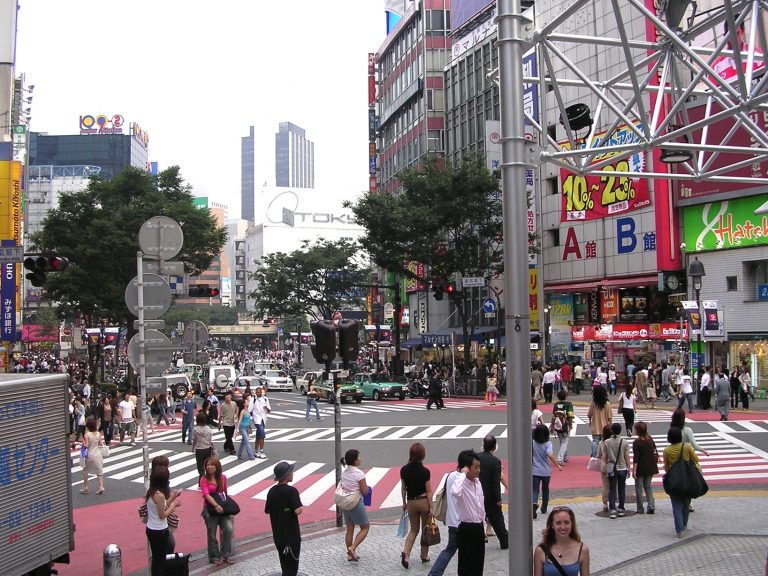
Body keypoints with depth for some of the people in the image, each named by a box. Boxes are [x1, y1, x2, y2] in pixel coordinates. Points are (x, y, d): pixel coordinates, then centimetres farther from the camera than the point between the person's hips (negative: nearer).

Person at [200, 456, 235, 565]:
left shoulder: (223, 478, 3)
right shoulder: (204, 479, -8)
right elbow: (206, 495, -19)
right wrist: (216, 505, -32)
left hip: (222, 508, 3)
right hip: (210, 509, -3)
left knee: (229, 529, -10)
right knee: (212, 534, 6)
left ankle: (225, 554, 7)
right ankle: (214, 556, 23)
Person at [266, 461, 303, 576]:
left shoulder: (272, 491, 1)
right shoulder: (292, 491, -19)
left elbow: (267, 511, 9)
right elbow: (298, 511, -25)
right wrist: (301, 507, -5)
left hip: (277, 533, 6)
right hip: (291, 533, -6)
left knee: (285, 562, 22)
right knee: (292, 563, 2)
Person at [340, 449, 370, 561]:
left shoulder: (344, 472, 3)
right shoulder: (359, 473, -18)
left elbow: (342, 487, 10)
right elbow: (365, 491, -14)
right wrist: (365, 486, 4)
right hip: (356, 503, -7)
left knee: (349, 529, 15)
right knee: (365, 527, 10)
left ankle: (350, 555, 20)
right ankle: (352, 548, -3)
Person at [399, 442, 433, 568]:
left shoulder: (404, 470, -5)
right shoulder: (425, 471, -15)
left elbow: (403, 488, 5)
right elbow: (428, 491, -11)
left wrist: (404, 503, 17)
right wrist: (431, 507, -5)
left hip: (411, 502, 3)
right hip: (424, 501, -3)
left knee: (414, 530, 16)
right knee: (425, 529, 15)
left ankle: (405, 553, -4)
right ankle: (424, 556, 22)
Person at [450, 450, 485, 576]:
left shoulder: (478, 482, 6)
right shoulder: (462, 483, -19)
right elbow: (455, 492, -47)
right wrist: (463, 474, -34)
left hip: (478, 528, 8)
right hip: (466, 529, -8)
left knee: (479, 565, 16)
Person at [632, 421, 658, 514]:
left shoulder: (636, 442, -16)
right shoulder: (650, 439, 2)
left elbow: (635, 457, -18)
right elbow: (655, 451, 12)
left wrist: (633, 469, -15)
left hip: (640, 468, -6)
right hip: (650, 467, 6)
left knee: (639, 488, 6)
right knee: (648, 486, 17)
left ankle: (640, 509, 9)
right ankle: (651, 506, 4)